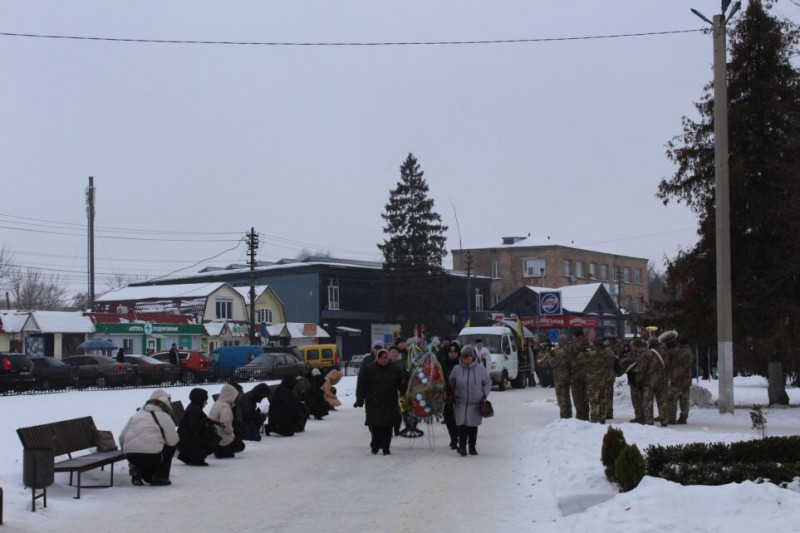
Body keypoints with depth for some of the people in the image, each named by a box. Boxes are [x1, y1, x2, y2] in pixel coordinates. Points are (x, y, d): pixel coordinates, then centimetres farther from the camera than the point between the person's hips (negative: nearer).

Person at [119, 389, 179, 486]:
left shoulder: (137, 415, 20)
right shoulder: (164, 416, 3)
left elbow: (122, 437, 17)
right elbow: (173, 440, -3)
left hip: (130, 456, 6)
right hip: (151, 455, -6)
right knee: (171, 446, 22)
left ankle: (137, 471, 7)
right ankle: (160, 477, 13)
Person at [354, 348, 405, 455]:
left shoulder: (394, 370, 8)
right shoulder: (370, 370, 1)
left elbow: (402, 385, 12)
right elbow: (361, 385, 0)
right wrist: (360, 400, -4)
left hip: (390, 404, 2)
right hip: (374, 403, -2)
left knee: (388, 426, 0)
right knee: (375, 426, -4)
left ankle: (386, 447, 8)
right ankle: (375, 445, 13)